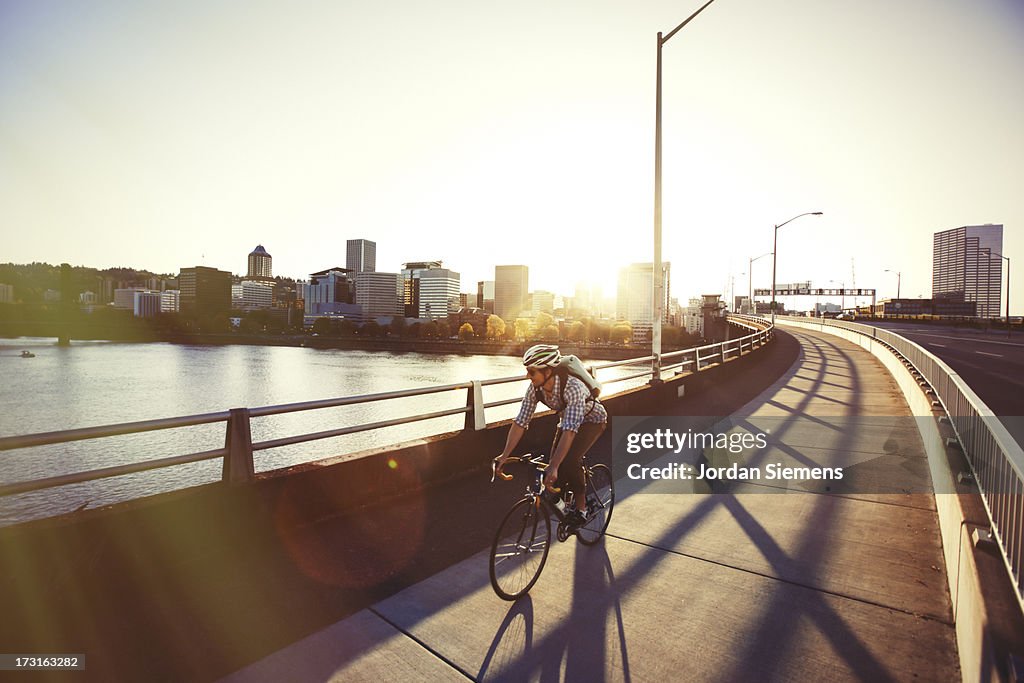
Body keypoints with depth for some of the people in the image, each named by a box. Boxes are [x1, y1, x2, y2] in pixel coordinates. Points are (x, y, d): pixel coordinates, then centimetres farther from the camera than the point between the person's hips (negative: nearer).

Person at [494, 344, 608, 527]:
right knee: (557, 461, -7)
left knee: (569, 459, -23)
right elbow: (520, 422, -22)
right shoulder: (534, 388, -24)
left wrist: (554, 466, -53)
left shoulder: (572, 387, -42)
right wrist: (504, 456, -25)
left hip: (592, 419, -5)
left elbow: (570, 430, -48)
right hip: (567, 418, 6)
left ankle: (581, 506, -1)